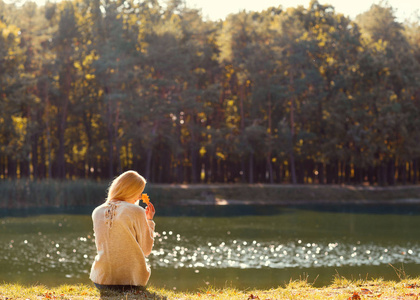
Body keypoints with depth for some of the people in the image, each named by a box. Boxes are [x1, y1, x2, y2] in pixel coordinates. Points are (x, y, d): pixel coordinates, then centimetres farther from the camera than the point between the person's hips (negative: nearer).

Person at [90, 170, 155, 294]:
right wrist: (149, 221, 7)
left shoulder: (97, 212, 3)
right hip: (131, 281, -6)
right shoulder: (137, 212, -11)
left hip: (101, 280, 6)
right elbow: (146, 250, -4)